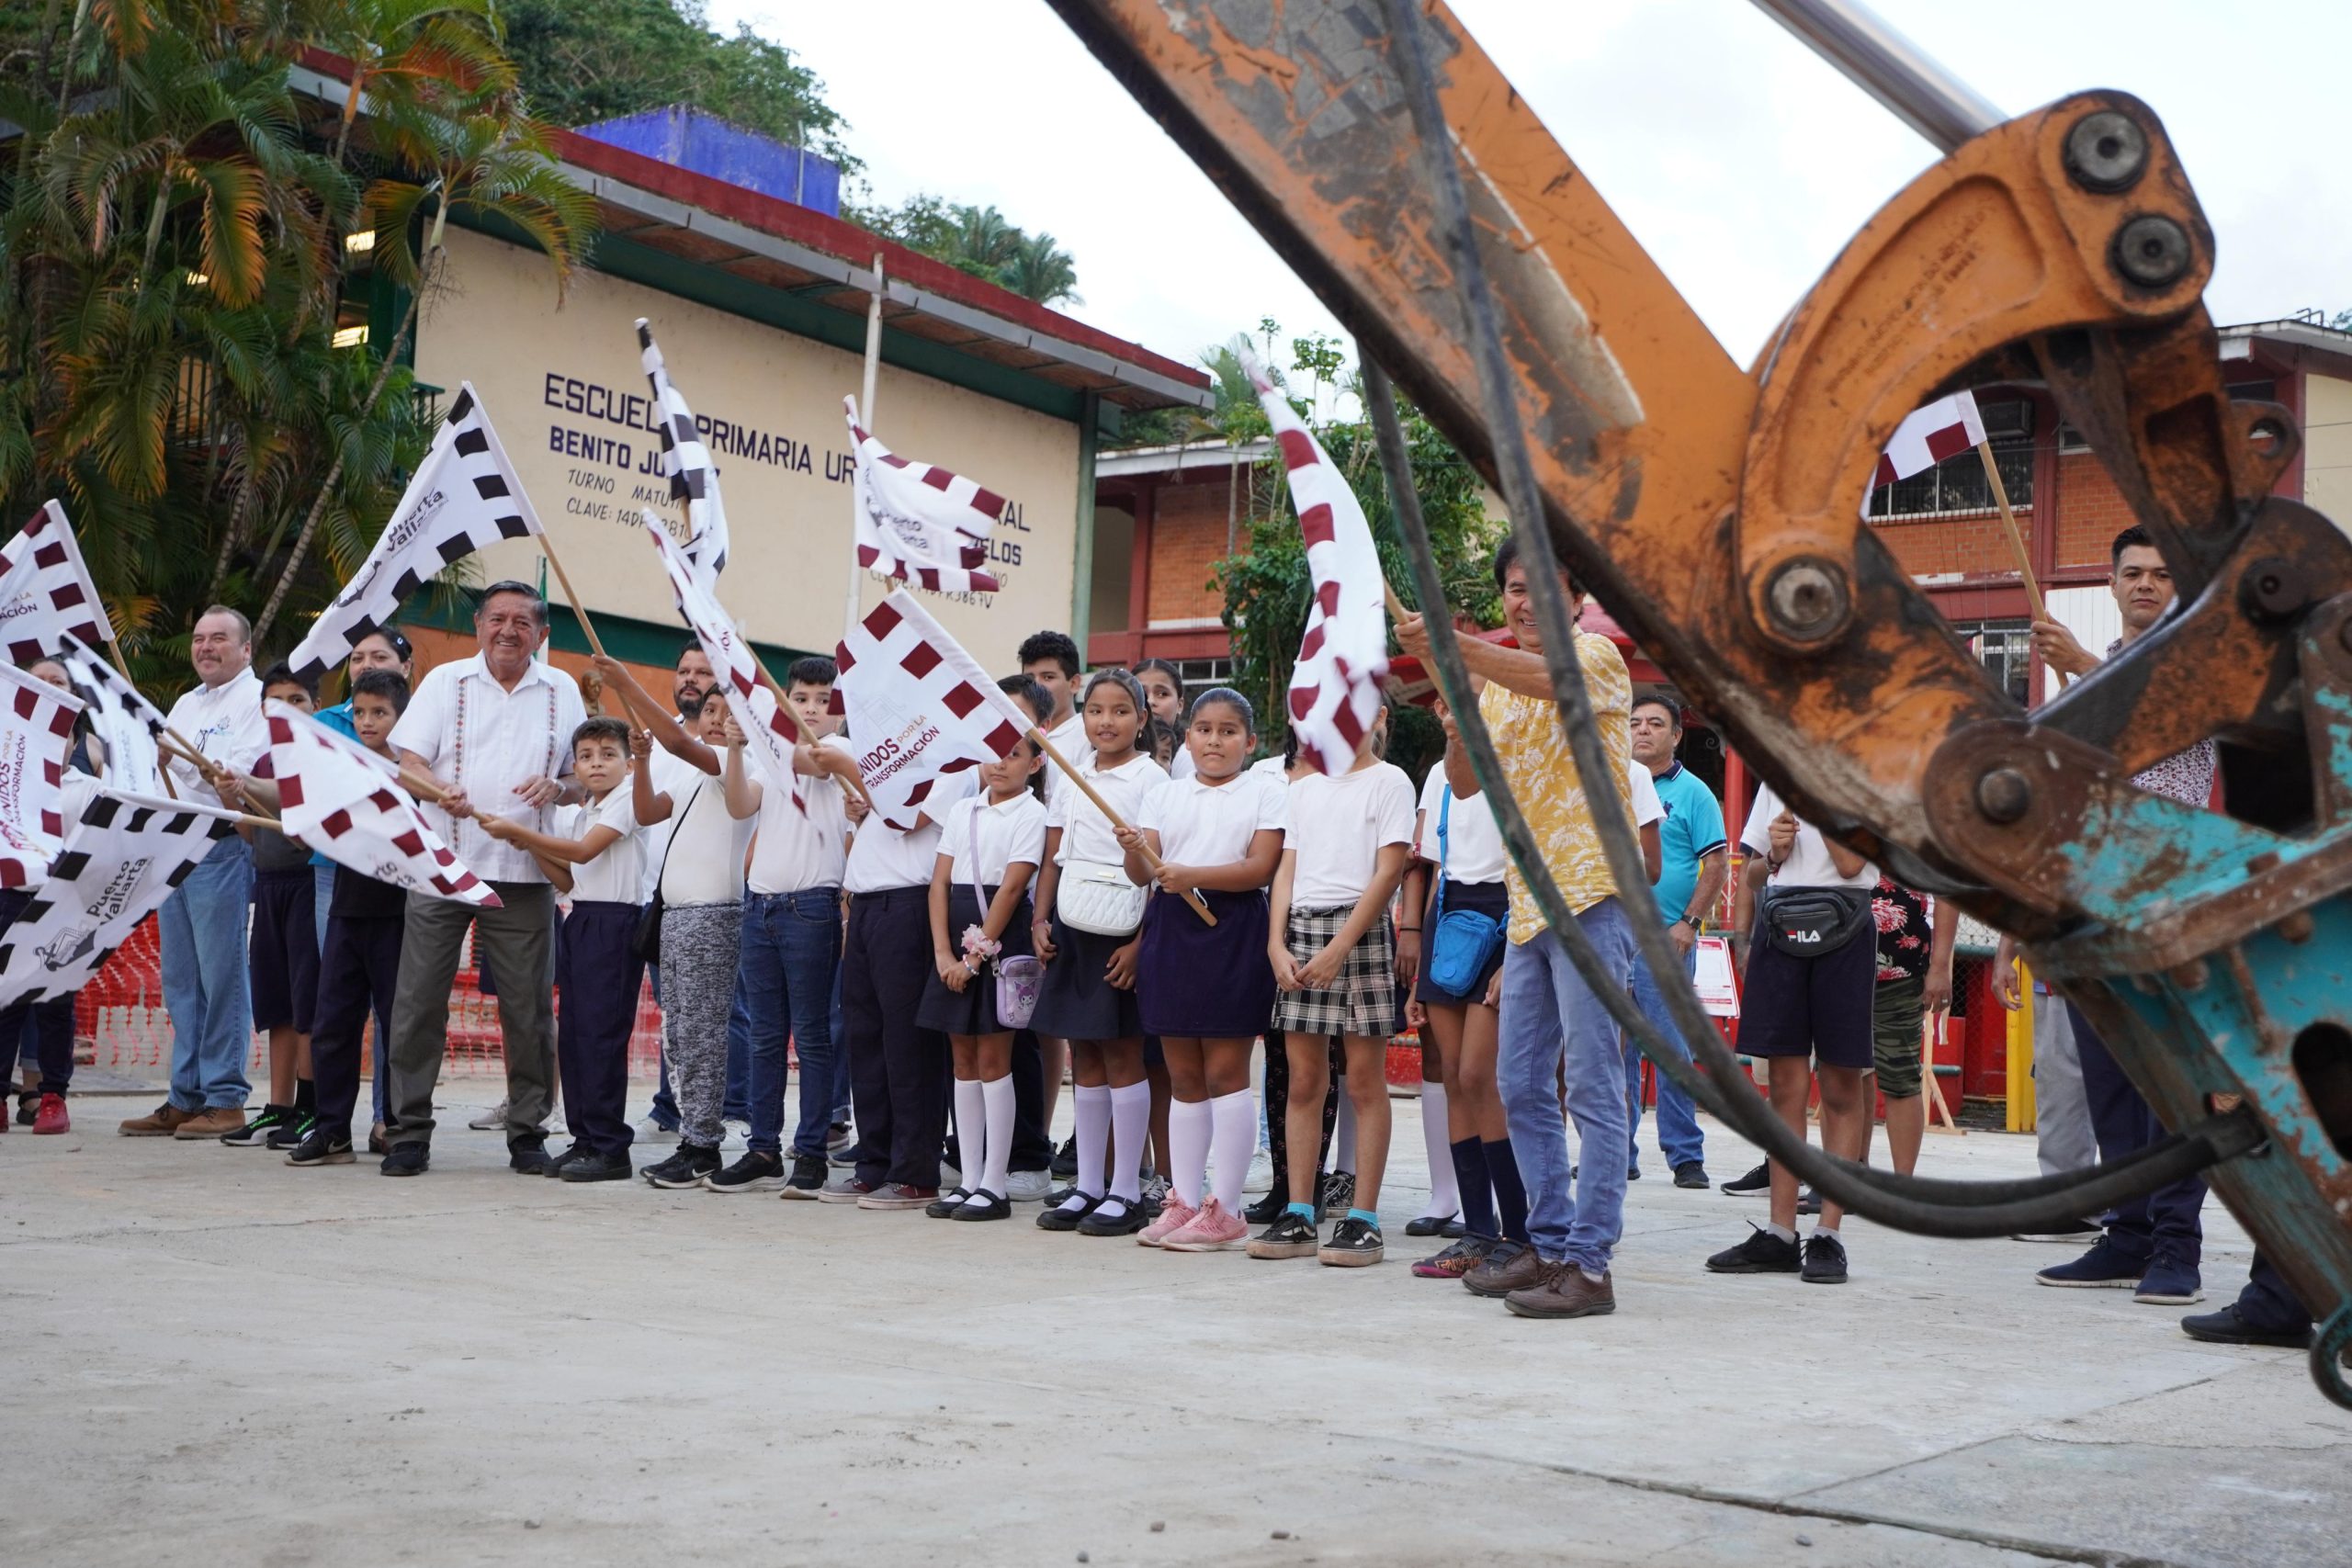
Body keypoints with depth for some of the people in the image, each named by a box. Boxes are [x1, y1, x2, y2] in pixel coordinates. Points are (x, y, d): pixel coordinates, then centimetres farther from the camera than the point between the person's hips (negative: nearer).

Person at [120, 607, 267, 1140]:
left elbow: (240, 773, -16)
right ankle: (186, 1098, 15)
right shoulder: (185, 705, 23)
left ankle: (225, 1100, -3)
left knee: (221, 976, -7)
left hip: (222, 849, -8)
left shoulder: (256, 698, -4)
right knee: (180, 980, 9)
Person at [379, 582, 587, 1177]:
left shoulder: (562, 692, 10)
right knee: (419, 999, -2)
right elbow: (408, 761, 0)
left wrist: (556, 787, -9)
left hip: (524, 873, 1)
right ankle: (410, 1130, 7)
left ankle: (528, 1131, 13)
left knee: (528, 1008, 3)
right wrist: (441, 789, -22)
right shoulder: (445, 681, 6)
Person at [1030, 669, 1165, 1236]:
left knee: (1121, 1057, -2)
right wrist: (1040, 920, 3)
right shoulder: (1073, 777, 13)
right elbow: (1053, 858, 16)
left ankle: (1126, 1192, 5)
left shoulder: (1150, 779, -6)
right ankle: (1088, 1185, 16)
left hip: (1122, 926, -6)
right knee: (1084, 1059, 9)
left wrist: (1142, 941, -17)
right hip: (1072, 925, 6)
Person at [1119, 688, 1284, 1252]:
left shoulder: (1266, 792, 1)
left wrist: (1190, 874, -22)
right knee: (1183, 1078, 9)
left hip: (1232, 934, -4)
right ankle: (1183, 1201, 15)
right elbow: (1142, 873, 3)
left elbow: (1260, 867, -11)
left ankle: (1224, 1209, 3)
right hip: (1170, 929, 4)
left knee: (1225, 1073, -3)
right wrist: (1136, 852, -20)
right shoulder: (1164, 796, 12)